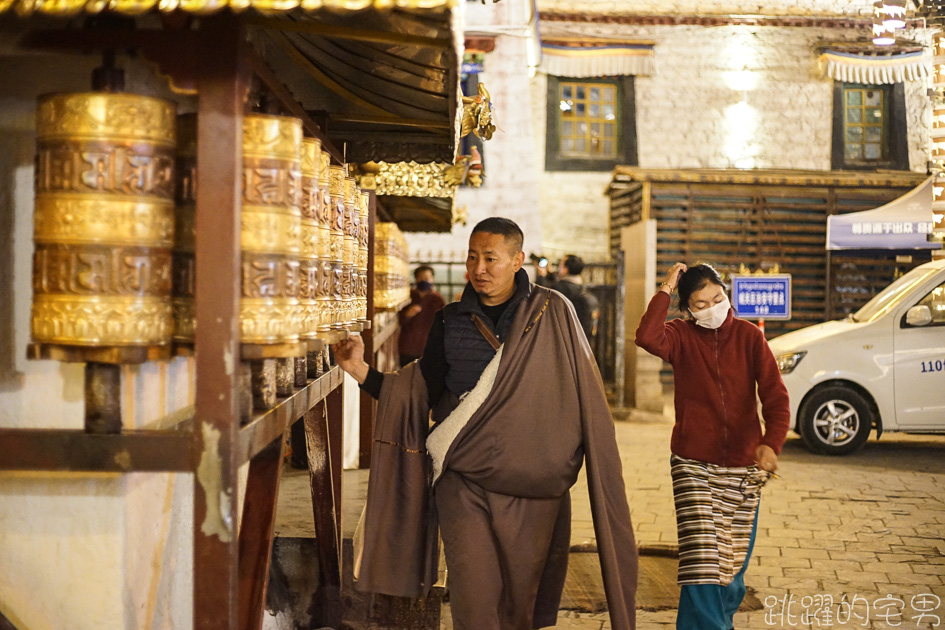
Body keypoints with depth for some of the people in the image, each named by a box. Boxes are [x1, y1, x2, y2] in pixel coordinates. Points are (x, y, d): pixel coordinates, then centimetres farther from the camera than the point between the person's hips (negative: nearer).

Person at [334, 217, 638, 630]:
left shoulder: (552, 314, 1)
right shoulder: (450, 321, 7)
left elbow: (583, 398, 2)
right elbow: (422, 394, 11)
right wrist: (363, 372, -1)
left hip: (532, 487, -1)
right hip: (462, 481, 1)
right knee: (474, 596, -8)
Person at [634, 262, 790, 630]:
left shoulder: (749, 336, -2)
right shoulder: (682, 337, -3)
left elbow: (775, 396, -10)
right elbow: (647, 338, -27)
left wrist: (771, 443, -27)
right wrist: (665, 290, -20)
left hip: (743, 467, 2)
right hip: (693, 465, -1)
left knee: (733, 562, 13)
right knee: (702, 563, -11)